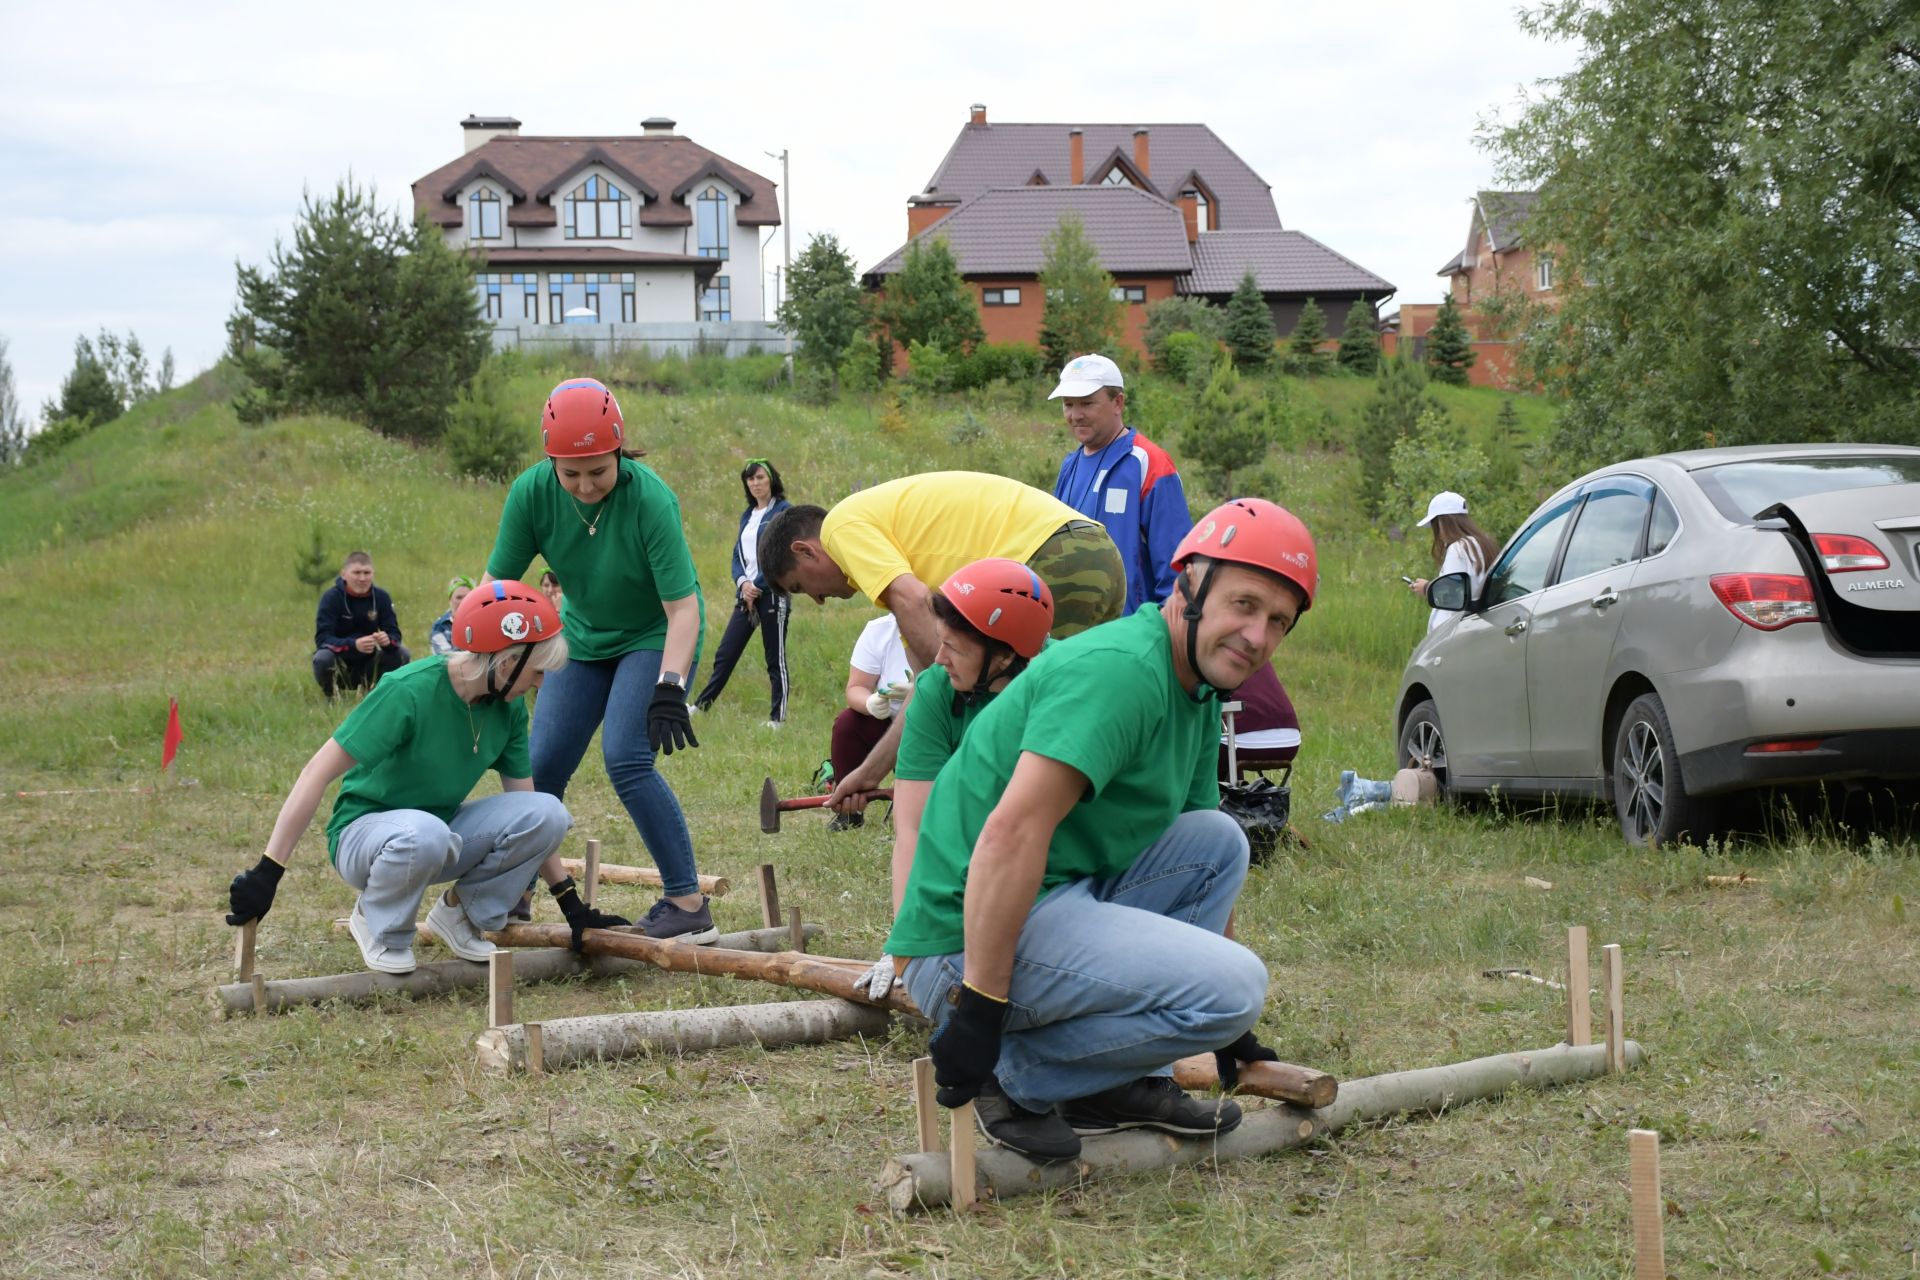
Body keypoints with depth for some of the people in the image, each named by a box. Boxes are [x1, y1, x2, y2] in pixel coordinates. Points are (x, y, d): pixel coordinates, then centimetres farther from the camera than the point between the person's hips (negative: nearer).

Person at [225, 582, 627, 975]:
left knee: (547, 812, -21)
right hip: (365, 830, -5)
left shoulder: (509, 708, -6)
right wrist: (265, 873, -30)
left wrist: (571, 903, 2)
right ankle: (378, 925, -10)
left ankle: (462, 912, 2)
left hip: (441, 828, 6)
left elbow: (529, 812, 3)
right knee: (423, 833, -42)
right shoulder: (409, 691, -26)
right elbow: (319, 773, -26)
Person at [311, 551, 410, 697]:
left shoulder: (381, 597, -4)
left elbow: (394, 632, -8)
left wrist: (388, 640, -35)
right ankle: (331, 696, -4)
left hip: (368, 664, 3)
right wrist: (354, 645, -42)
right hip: (339, 664, -3)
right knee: (323, 658, -34)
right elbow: (322, 638, -24)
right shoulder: (331, 597, -15)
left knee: (402, 654, -19)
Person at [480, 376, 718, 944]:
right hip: (584, 637, 5)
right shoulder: (532, 492, -20)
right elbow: (495, 582, -11)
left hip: (655, 638, -5)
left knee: (627, 760, -22)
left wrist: (670, 687, -39)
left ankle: (689, 904, -14)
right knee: (540, 768, 2)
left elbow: (682, 606, -29)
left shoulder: (649, 498, -31)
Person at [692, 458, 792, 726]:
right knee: (725, 654, 6)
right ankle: (701, 705, 10)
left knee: (775, 659, -1)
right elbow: (738, 555, 15)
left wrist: (757, 586, -12)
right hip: (746, 593, 6)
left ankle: (778, 717, 5)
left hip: (772, 594, -6)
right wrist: (743, 583, -4)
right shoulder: (747, 515, 16)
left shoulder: (783, 511, -4)